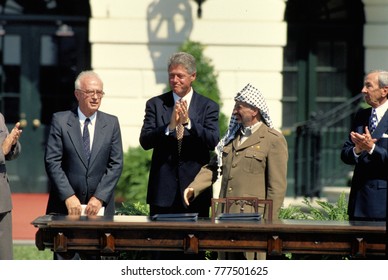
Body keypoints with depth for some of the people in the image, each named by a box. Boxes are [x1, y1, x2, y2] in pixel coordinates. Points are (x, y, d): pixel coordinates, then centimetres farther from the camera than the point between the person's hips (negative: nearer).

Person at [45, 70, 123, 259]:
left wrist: (99, 198, -8)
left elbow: (116, 164, 3)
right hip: (65, 205, -2)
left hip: (100, 205, 2)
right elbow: (52, 162, -4)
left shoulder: (111, 123, 7)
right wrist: (69, 196, -12)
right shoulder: (60, 121, 1)